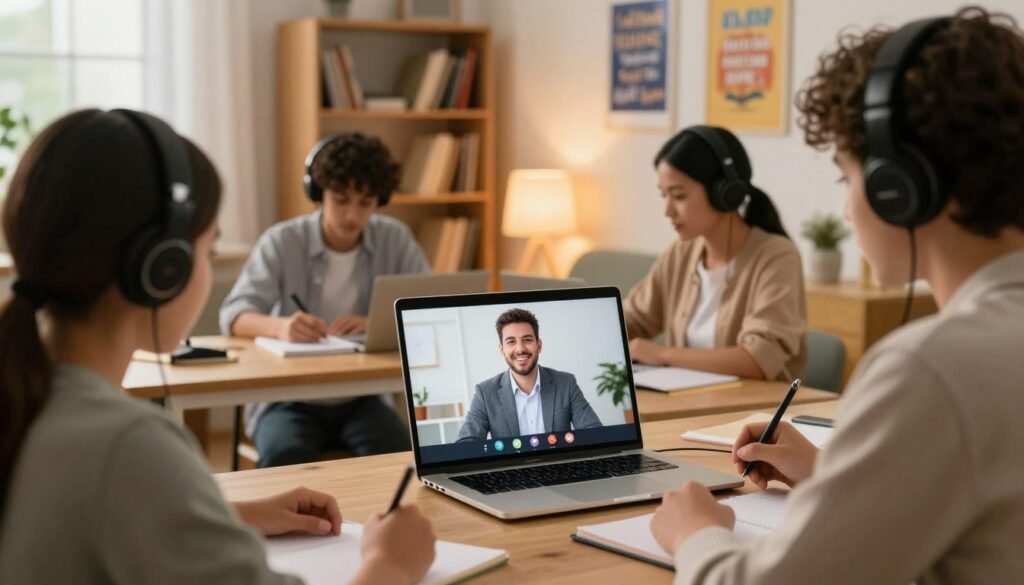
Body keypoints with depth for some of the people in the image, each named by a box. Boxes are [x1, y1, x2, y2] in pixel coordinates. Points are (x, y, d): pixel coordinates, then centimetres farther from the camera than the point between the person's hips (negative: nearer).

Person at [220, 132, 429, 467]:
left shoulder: (396, 240, 1)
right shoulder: (282, 242, -6)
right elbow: (233, 315, -15)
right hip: (288, 398, -1)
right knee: (286, 458, -32)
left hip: (360, 398, 2)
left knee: (396, 455, -28)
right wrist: (280, 326, -38)